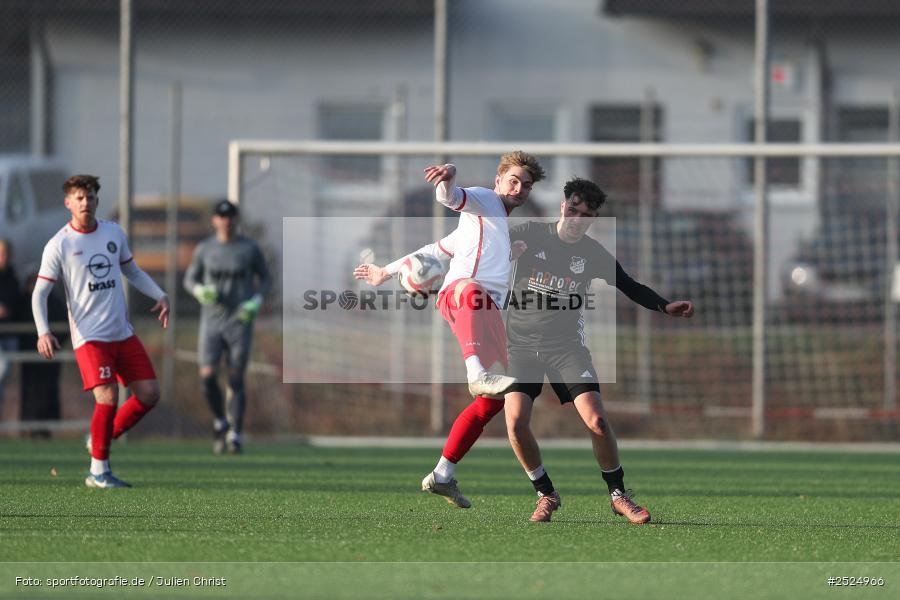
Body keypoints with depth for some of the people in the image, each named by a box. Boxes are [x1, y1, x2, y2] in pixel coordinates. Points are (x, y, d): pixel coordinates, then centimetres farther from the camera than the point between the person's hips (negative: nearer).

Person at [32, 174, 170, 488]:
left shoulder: (114, 233, 8)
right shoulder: (59, 245, -7)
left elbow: (132, 271, 23)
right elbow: (40, 293, -6)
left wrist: (160, 295, 8)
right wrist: (43, 332, -20)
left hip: (122, 333, 6)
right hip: (89, 336, -6)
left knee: (149, 394, 0)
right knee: (108, 397, -19)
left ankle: (102, 439, 20)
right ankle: (99, 471, -7)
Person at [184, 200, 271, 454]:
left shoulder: (250, 248, 0)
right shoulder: (205, 249, 3)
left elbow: (265, 279, 9)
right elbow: (190, 279, 12)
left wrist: (256, 302, -9)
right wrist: (200, 291, -11)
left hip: (240, 321, -1)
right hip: (211, 321, 1)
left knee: (236, 380, -4)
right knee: (207, 376, -12)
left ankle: (234, 435, 3)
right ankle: (220, 422, 12)